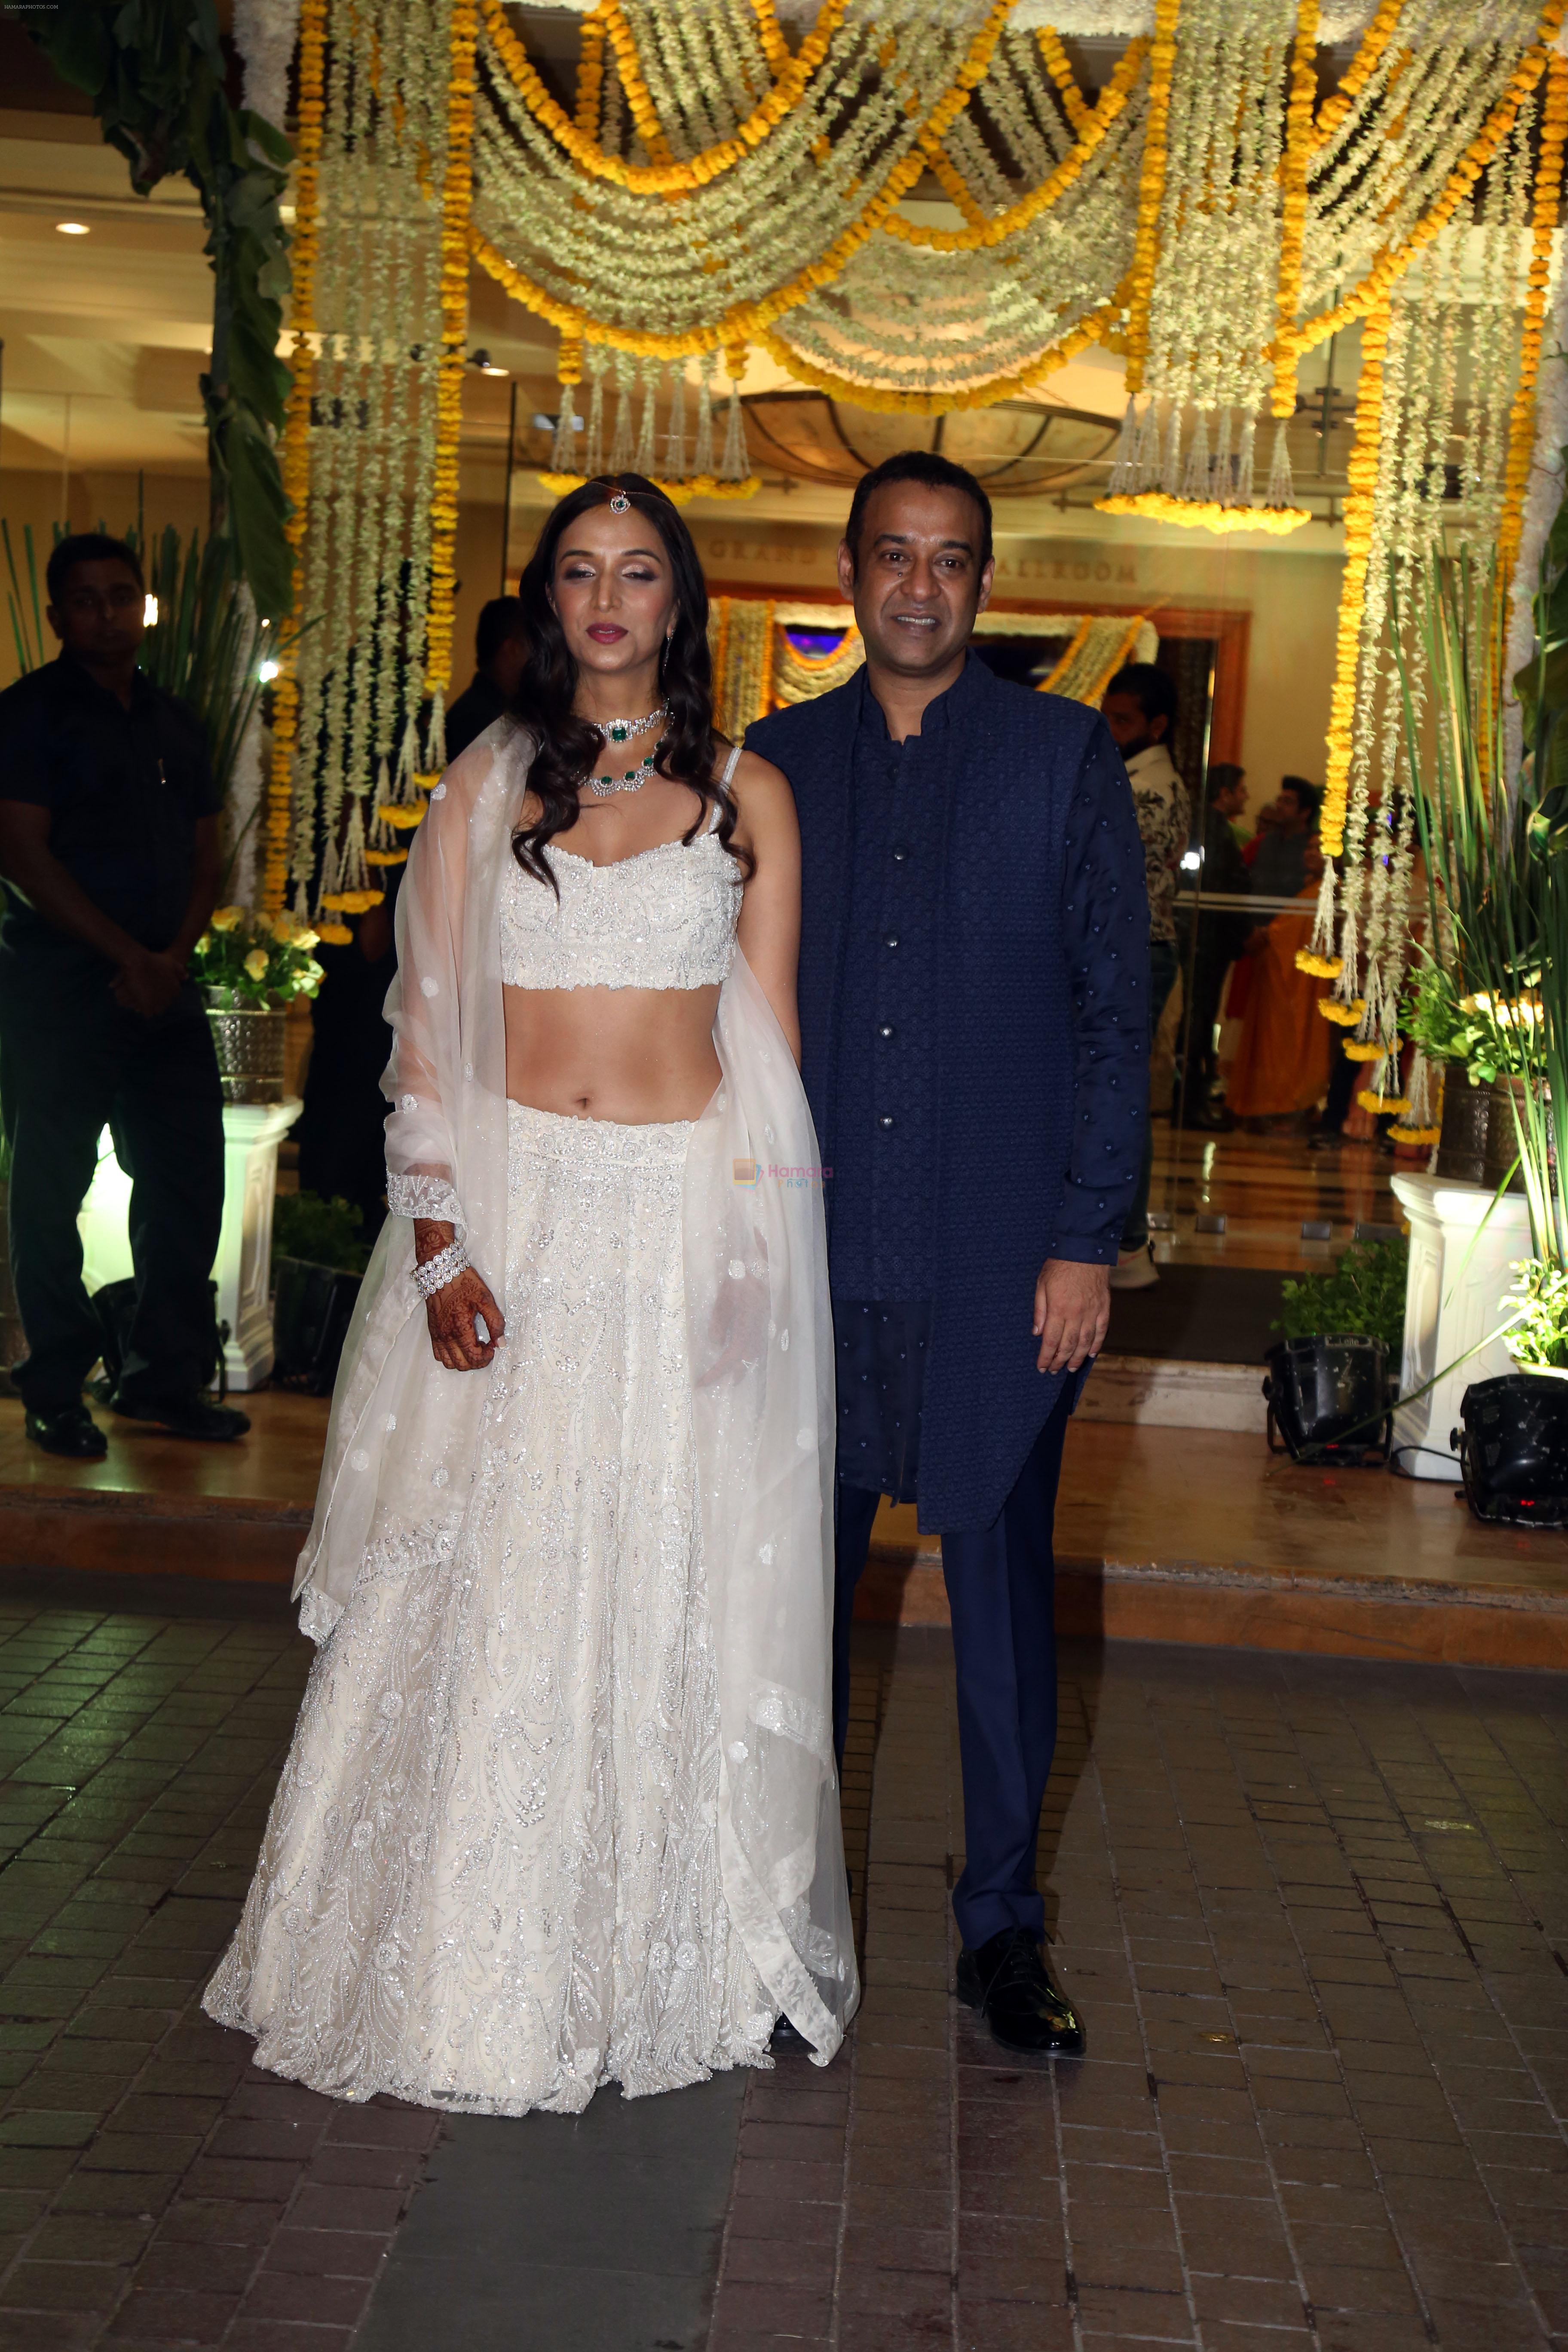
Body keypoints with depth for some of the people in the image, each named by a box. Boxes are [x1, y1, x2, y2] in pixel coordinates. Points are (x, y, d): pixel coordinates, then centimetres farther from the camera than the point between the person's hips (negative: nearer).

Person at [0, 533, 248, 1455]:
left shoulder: (176, 722, 15)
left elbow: (205, 854, 14)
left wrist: (175, 954, -4)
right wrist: (128, 956, -13)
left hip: (164, 986, 6)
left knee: (190, 1179, 6)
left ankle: (165, 1377, 17)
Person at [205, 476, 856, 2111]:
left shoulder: (748, 795, 7)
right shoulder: (486, 787, 6)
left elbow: (770, 1036, 6)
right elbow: (425, 1035, 2)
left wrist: (756, 1244, -3)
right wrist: (439, 1248, -8)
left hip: (687, 1216, 0)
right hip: (510, 1209, 0)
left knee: (676, 1584, 4)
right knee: (488, 1584, 2)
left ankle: (673, 1951, 20)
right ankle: (475, 1968, 18)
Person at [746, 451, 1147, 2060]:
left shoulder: (1064, 755, 2)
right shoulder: (779, 763, 9)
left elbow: (1114, 1007, 0)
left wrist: (1088, 1237, -6)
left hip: (999, 1260, -2)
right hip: (813, 1248, 2)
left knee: (1001, 1581, 6)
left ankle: (1003, 1927, 20)